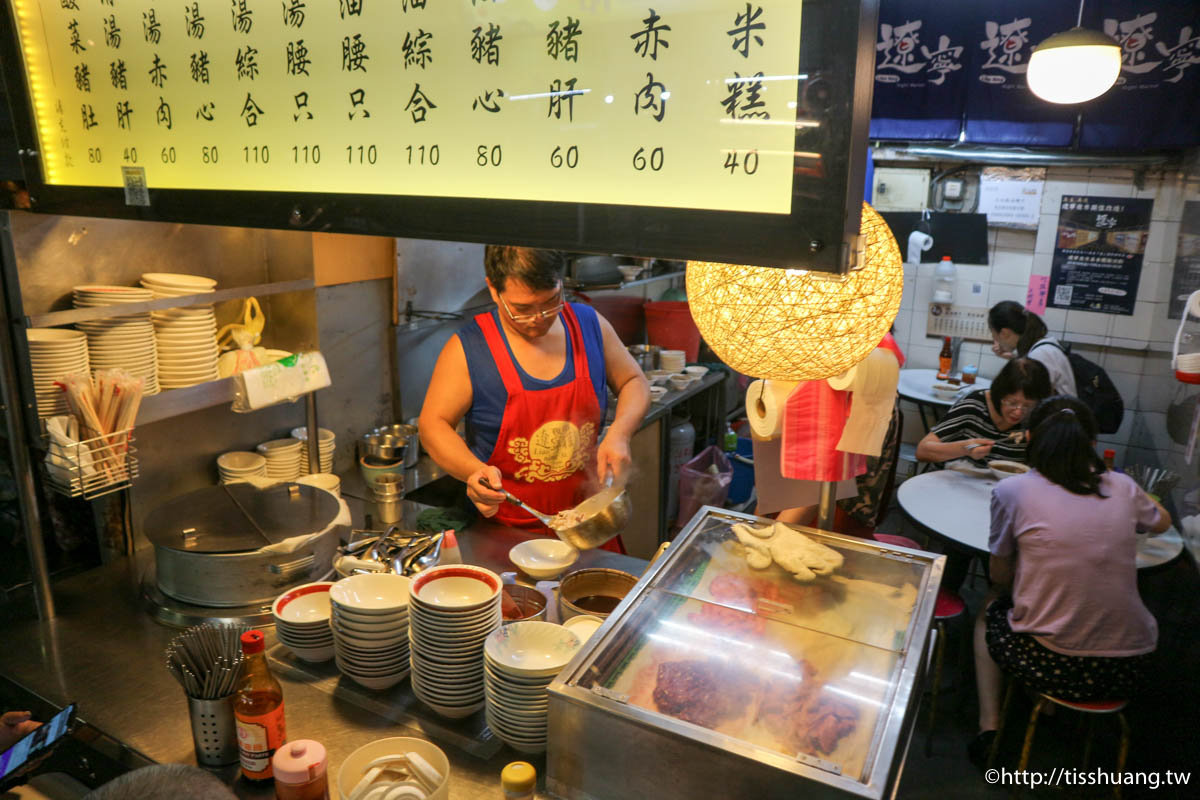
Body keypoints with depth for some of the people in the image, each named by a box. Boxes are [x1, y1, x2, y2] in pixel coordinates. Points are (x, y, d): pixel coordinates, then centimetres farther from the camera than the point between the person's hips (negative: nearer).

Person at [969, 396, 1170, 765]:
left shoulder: (1012, 491, -8)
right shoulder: (1122, 488, 2)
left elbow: (1000, 577, 3)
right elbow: (1162, 521, 27)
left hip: (1050, 664, -4)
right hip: (1127, 670, 4)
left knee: (991, 607, 27)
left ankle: (989, 725, 20)